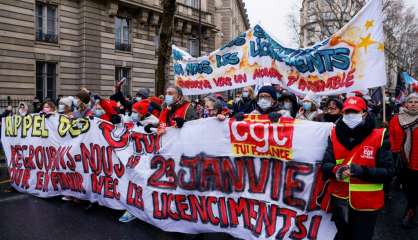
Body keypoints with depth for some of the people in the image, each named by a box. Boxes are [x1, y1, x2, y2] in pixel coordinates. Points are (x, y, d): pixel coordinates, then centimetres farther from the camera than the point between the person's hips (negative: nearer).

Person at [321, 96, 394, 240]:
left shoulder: (379, 137, -9)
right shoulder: (335, 134, 0)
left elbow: (388, 172, -12)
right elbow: (325, 165, -4)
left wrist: (361, 171, -27)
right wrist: (336, 170, -26)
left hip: (366, 203, -3)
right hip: (339, 201, 3)